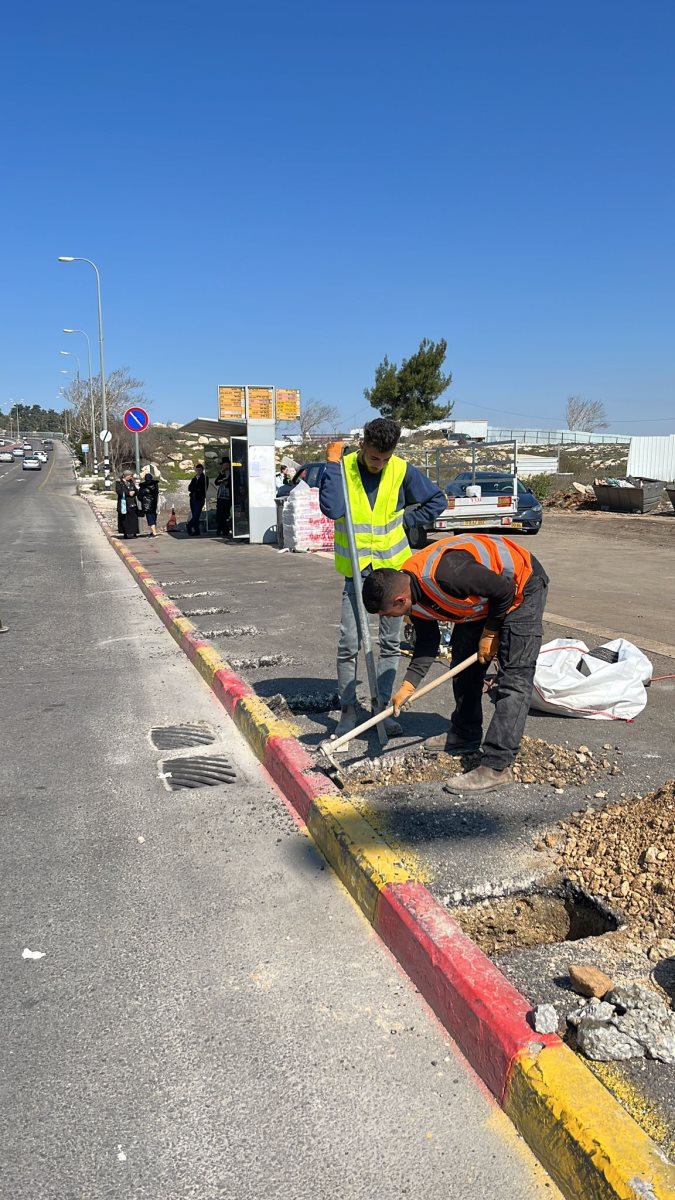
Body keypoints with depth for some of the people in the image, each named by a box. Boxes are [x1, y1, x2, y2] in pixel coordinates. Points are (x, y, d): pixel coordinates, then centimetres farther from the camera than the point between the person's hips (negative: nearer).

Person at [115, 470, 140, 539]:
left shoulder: (131, 482, 17)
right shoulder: (119, 483, 0)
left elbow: (136, 491, 14)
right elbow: (119, 491, -13)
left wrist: (133, 492, -8)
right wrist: (128, 493, -17)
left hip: (132, 503, 5)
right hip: (124, 503, -5)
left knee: (133, 519, 0)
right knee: (125, 519, -6)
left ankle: (133, 533, 3)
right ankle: (126, 533, -4)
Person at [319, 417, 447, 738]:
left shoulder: (402, 471, -4)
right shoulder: (343, 468, -9)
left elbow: (437, 500, 9)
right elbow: (331, 509, -26)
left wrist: (406, 521, -1)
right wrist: (333, 462, -22)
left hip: (393, 568, 2)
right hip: (356, 571, -2)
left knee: (391, 643, 8)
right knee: (349, 644, -6)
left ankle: (382, 708, 19)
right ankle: (348, 709, 10)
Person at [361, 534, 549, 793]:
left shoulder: (446, 573, -38)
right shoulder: (411, 593, -9)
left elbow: (504, 590, -26)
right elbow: (427, 641, 3)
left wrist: (490, 634, -13)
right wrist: (409, 684, -6)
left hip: (521, 586, -9)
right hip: (482, 597, 9)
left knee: (514, 677, -13)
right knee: (464, 662, 14)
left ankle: (497, 767, -16)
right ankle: (464, 736, 30)